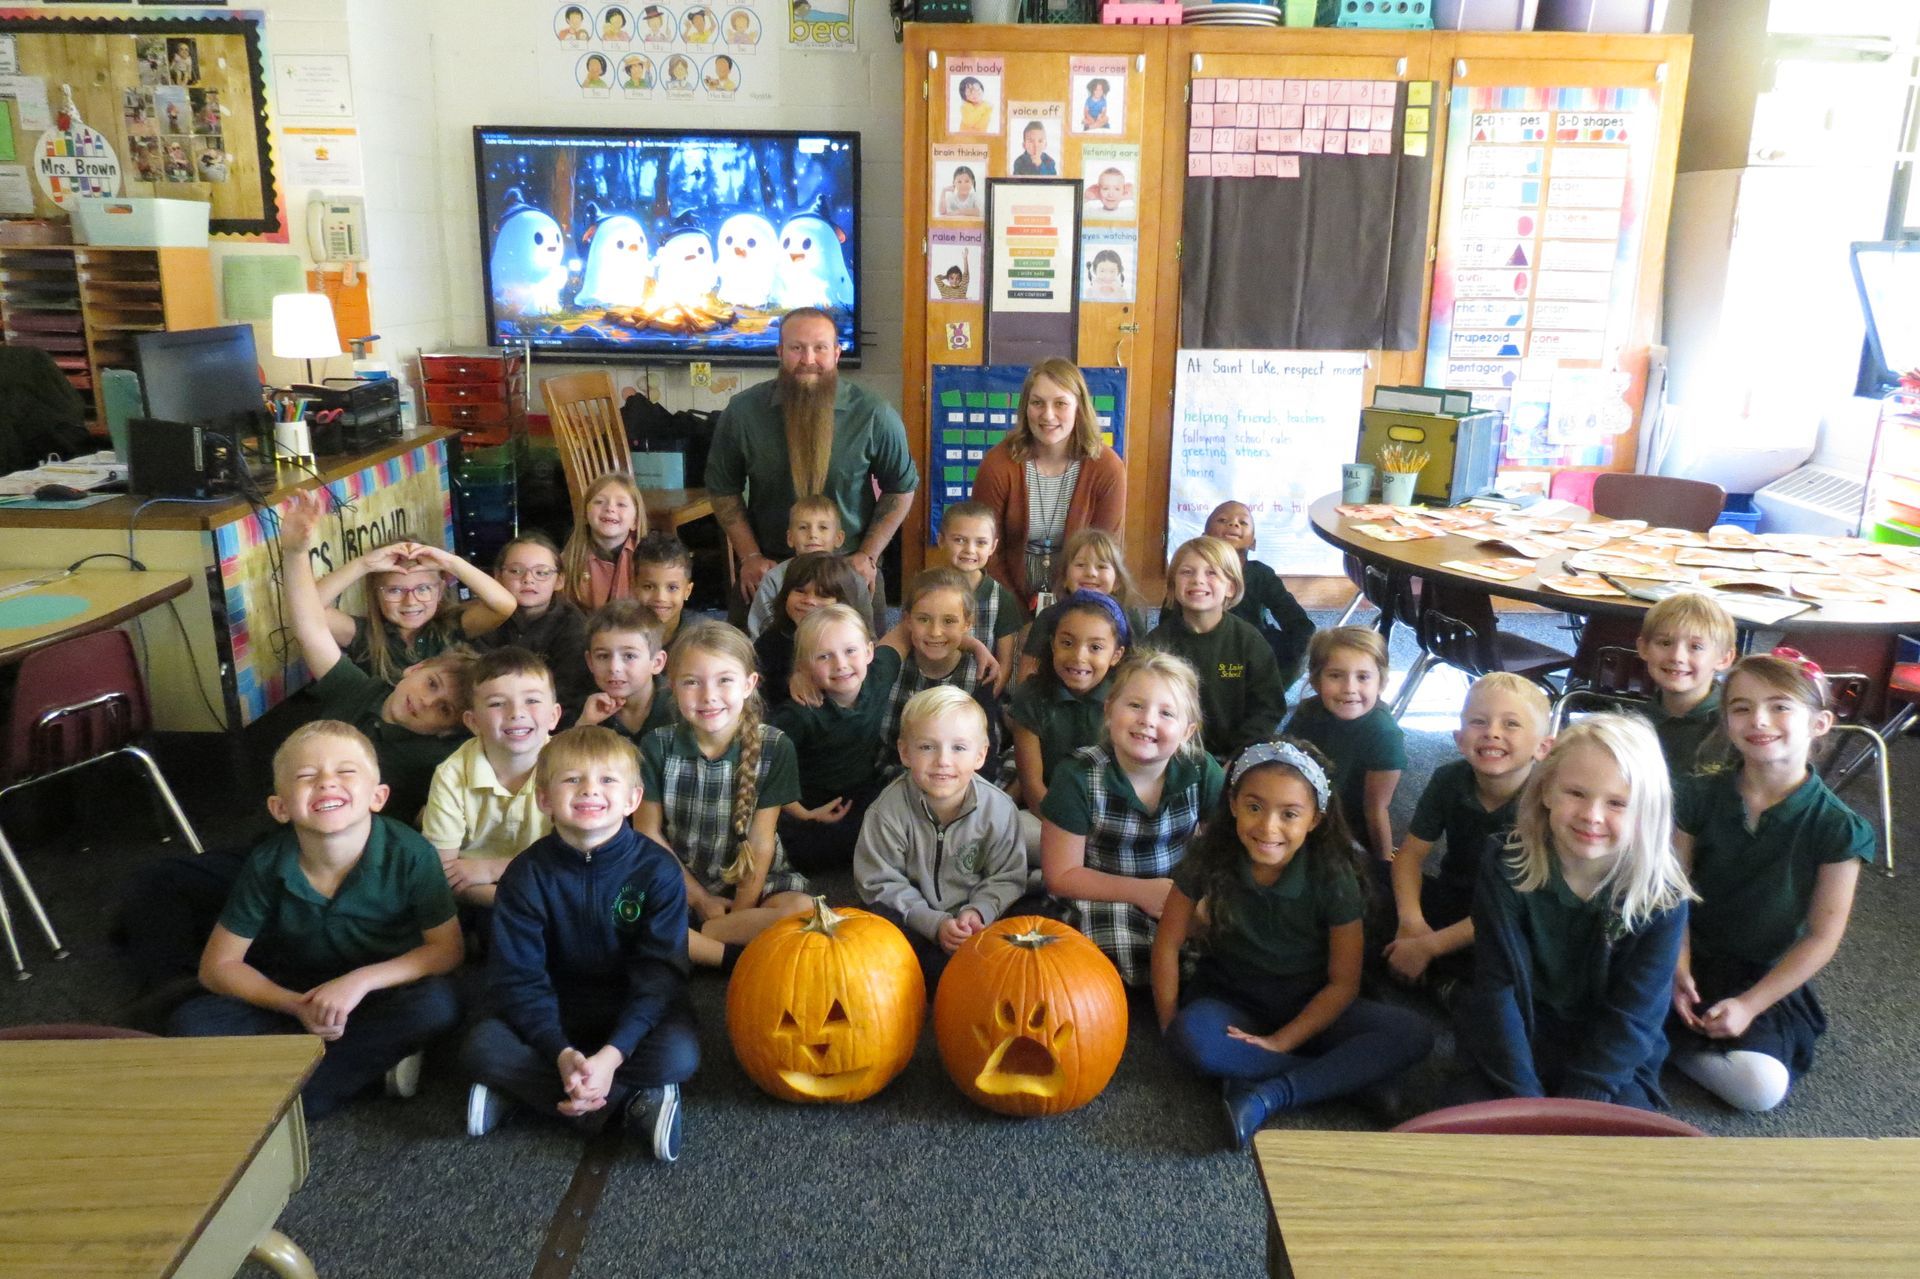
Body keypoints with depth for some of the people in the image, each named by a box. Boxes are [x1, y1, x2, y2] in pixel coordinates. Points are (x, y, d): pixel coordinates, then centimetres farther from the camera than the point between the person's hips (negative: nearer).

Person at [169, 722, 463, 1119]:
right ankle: (375, 1055, -18)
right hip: (294, 997, 3)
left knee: (437, 1004, -32)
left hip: (383, 989, -2)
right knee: (188, 1024, -19)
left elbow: (446, 949, -15)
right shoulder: (267, 865, -16)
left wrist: (361, 980, -27)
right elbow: (218, 966, -6)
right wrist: (296, 1007, -20)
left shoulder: (410, 854, -22)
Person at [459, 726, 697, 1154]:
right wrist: (561, 1053, -28)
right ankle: (628, 1102, -23)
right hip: (555, 1018, 2)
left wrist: (611, 1054, -29)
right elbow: (518, 977, -13)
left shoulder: (657, 870, -14)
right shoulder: (527, 876, -10)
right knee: (481, 1047, -25)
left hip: (633, 1016, -1)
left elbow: (660, 974, -16)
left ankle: (532, 1090, -17)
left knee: (678, 1053, -32)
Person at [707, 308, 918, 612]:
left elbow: (901, 488, 1)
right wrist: (750, 556, -3)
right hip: (767, 573, 1)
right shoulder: (742, 411, -6)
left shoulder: (874, 415, -10)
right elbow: (723, 488, 5)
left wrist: (868, 556, -6)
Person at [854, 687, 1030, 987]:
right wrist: (934, 923, -21)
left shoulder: (999, 808, -14)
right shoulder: (888, 810, -18)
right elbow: (882, 882, -12)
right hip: (913, 915, -1)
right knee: (877, 920, -30)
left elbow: (1006, 877, -3)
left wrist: (978, 912, -23)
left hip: (974, 915, 2)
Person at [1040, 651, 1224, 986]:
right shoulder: (1079, 778, -14)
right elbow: (1061, 876, -9)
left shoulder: (1202, 772, -7)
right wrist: (1141, 891, -17)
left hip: (1181, 897, 3)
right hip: (1103, 900, -3)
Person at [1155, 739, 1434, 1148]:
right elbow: (1169, 942, -7)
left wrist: (1281, 1042, -19)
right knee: (1192, 1037, -35)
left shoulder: (1333, 876, -16)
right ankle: (1347, 1075, -20)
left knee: (1412, 1035, -23)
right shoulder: (1210, 857, -16)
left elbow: (1343, 982, -10)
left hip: (1308, 1006, 1)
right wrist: (1170, 1024, -15)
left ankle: (1265, 1096, -29)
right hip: (1229, 996, -1)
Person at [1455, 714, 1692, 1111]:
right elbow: (1497, 989, -16)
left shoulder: (1663, 898, -12)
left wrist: (1572, 1104, -19)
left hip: (1618, 1063, -1)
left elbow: (1631, 1017, -12)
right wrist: (1523, 1098, -23)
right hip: (1527, 1040, 1)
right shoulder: (1509, 873, -13)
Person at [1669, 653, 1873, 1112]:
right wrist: (1678, 967, -17)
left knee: (1761, 1088, -25)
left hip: (1767, 976, -1)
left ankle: (1670, 1038, -1)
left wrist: (1749, 1005, -13)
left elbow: (1822, 937, -8)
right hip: (1693, 959, 1)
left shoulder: (1836, 828, -10)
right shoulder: (1700, 795, -4)